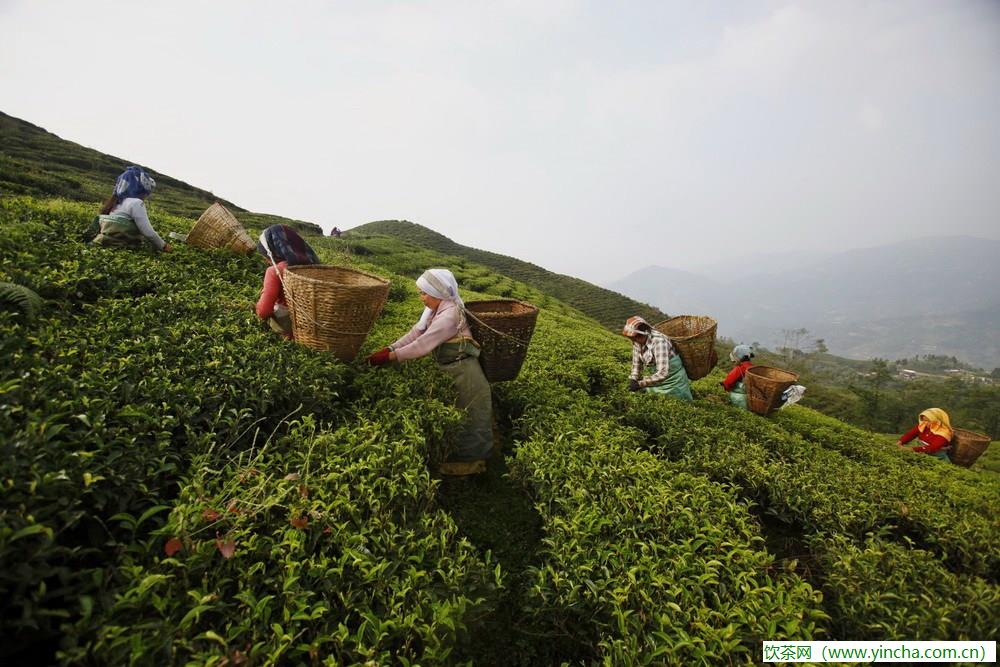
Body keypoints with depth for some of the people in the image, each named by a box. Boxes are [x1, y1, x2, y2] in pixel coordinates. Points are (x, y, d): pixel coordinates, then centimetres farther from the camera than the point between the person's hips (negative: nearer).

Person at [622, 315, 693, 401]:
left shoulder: (659, 341, -32)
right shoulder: (637, 341, -12)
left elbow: (663, 373, -38)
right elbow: (636, 363, -1)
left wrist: (640, 384, -37)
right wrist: (633, 380, -15)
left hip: (672, 380, -6)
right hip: (656, 378, 6)